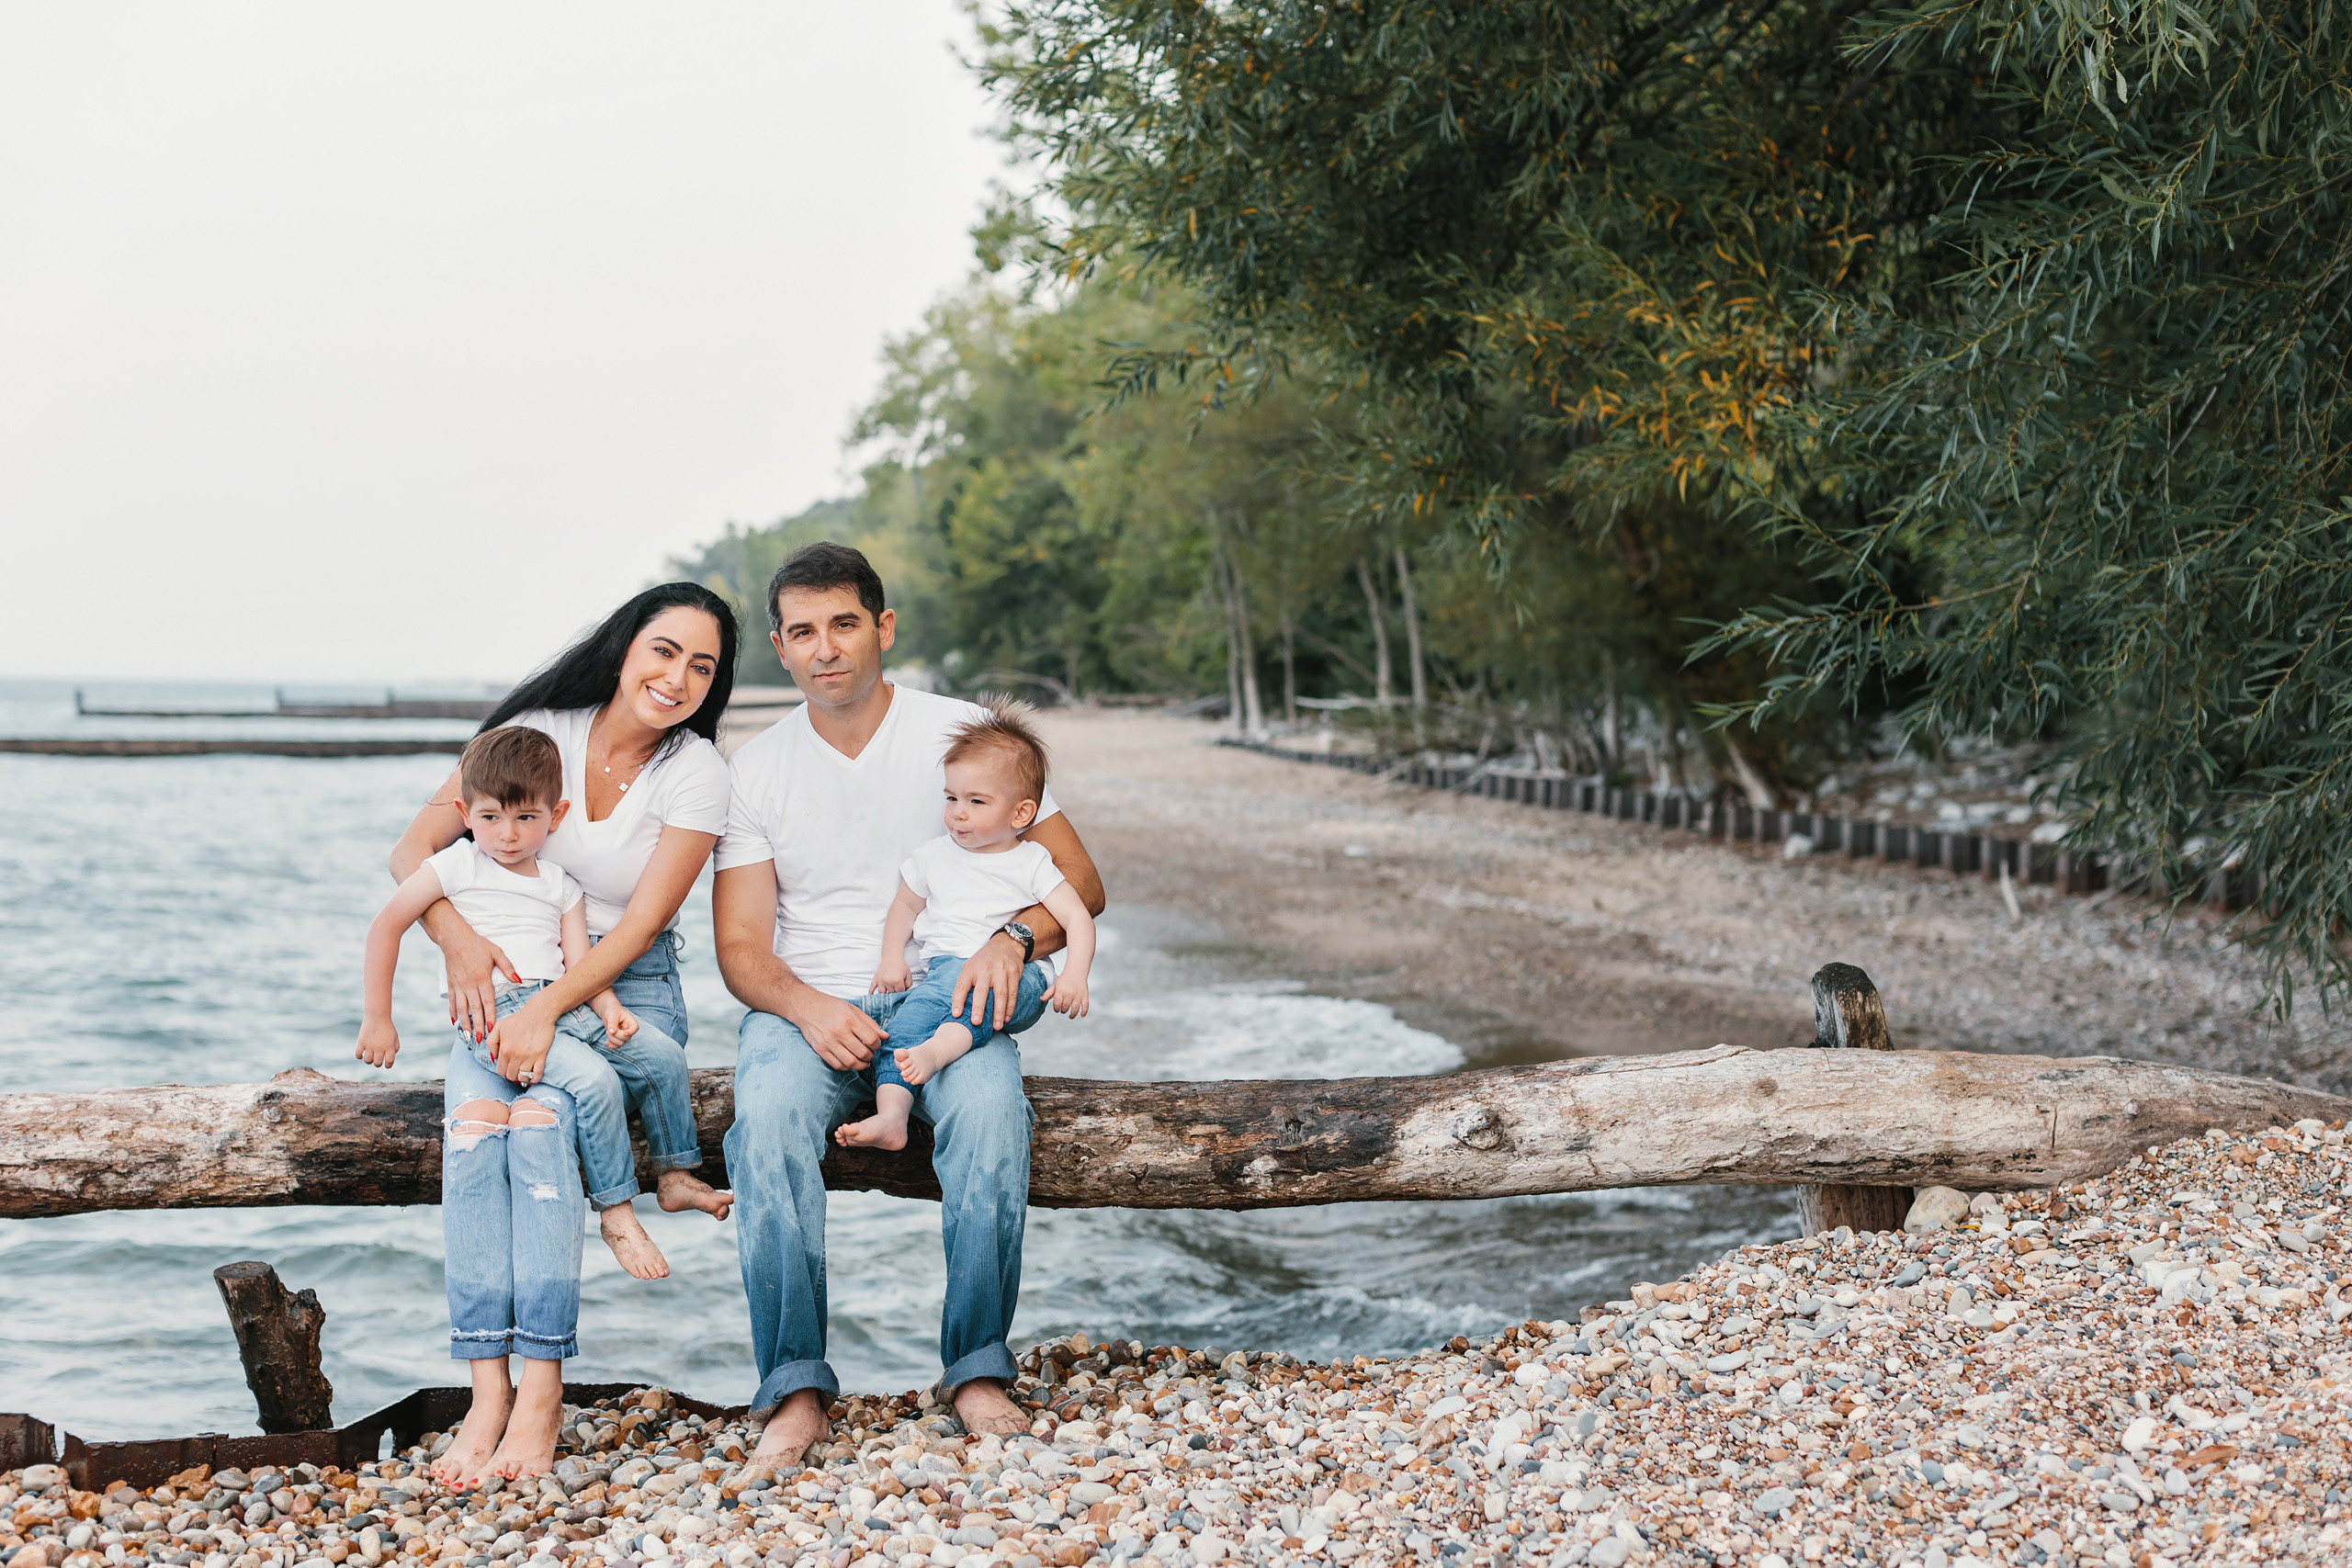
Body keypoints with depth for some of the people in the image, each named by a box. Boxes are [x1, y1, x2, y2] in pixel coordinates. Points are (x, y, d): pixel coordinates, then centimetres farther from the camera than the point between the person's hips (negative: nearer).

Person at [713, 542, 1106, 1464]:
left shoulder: (962, 733, 3)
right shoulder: (755, 772, 7)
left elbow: (1079, 878, 2)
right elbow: (741, 946, 4)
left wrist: (1015, 938, -19)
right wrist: (806, 1007, -18)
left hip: (943, 998, -1)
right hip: (805, 1007, 1)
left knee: (990, 1106, -34)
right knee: (767, 1117, -33)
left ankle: (978, 1366, -24)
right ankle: (795, 1386, -29)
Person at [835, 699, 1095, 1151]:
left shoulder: (1031, 863, 5)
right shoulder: (934, 856, 16)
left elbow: (1077, 916, -2)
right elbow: (905, 905, 29)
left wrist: (1075, 975, -18)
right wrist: (891, 959, 12)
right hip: (944, 970, 3)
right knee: (908, 1012, -28)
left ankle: (940, 1047, -59)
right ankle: (890, 1116, -40)